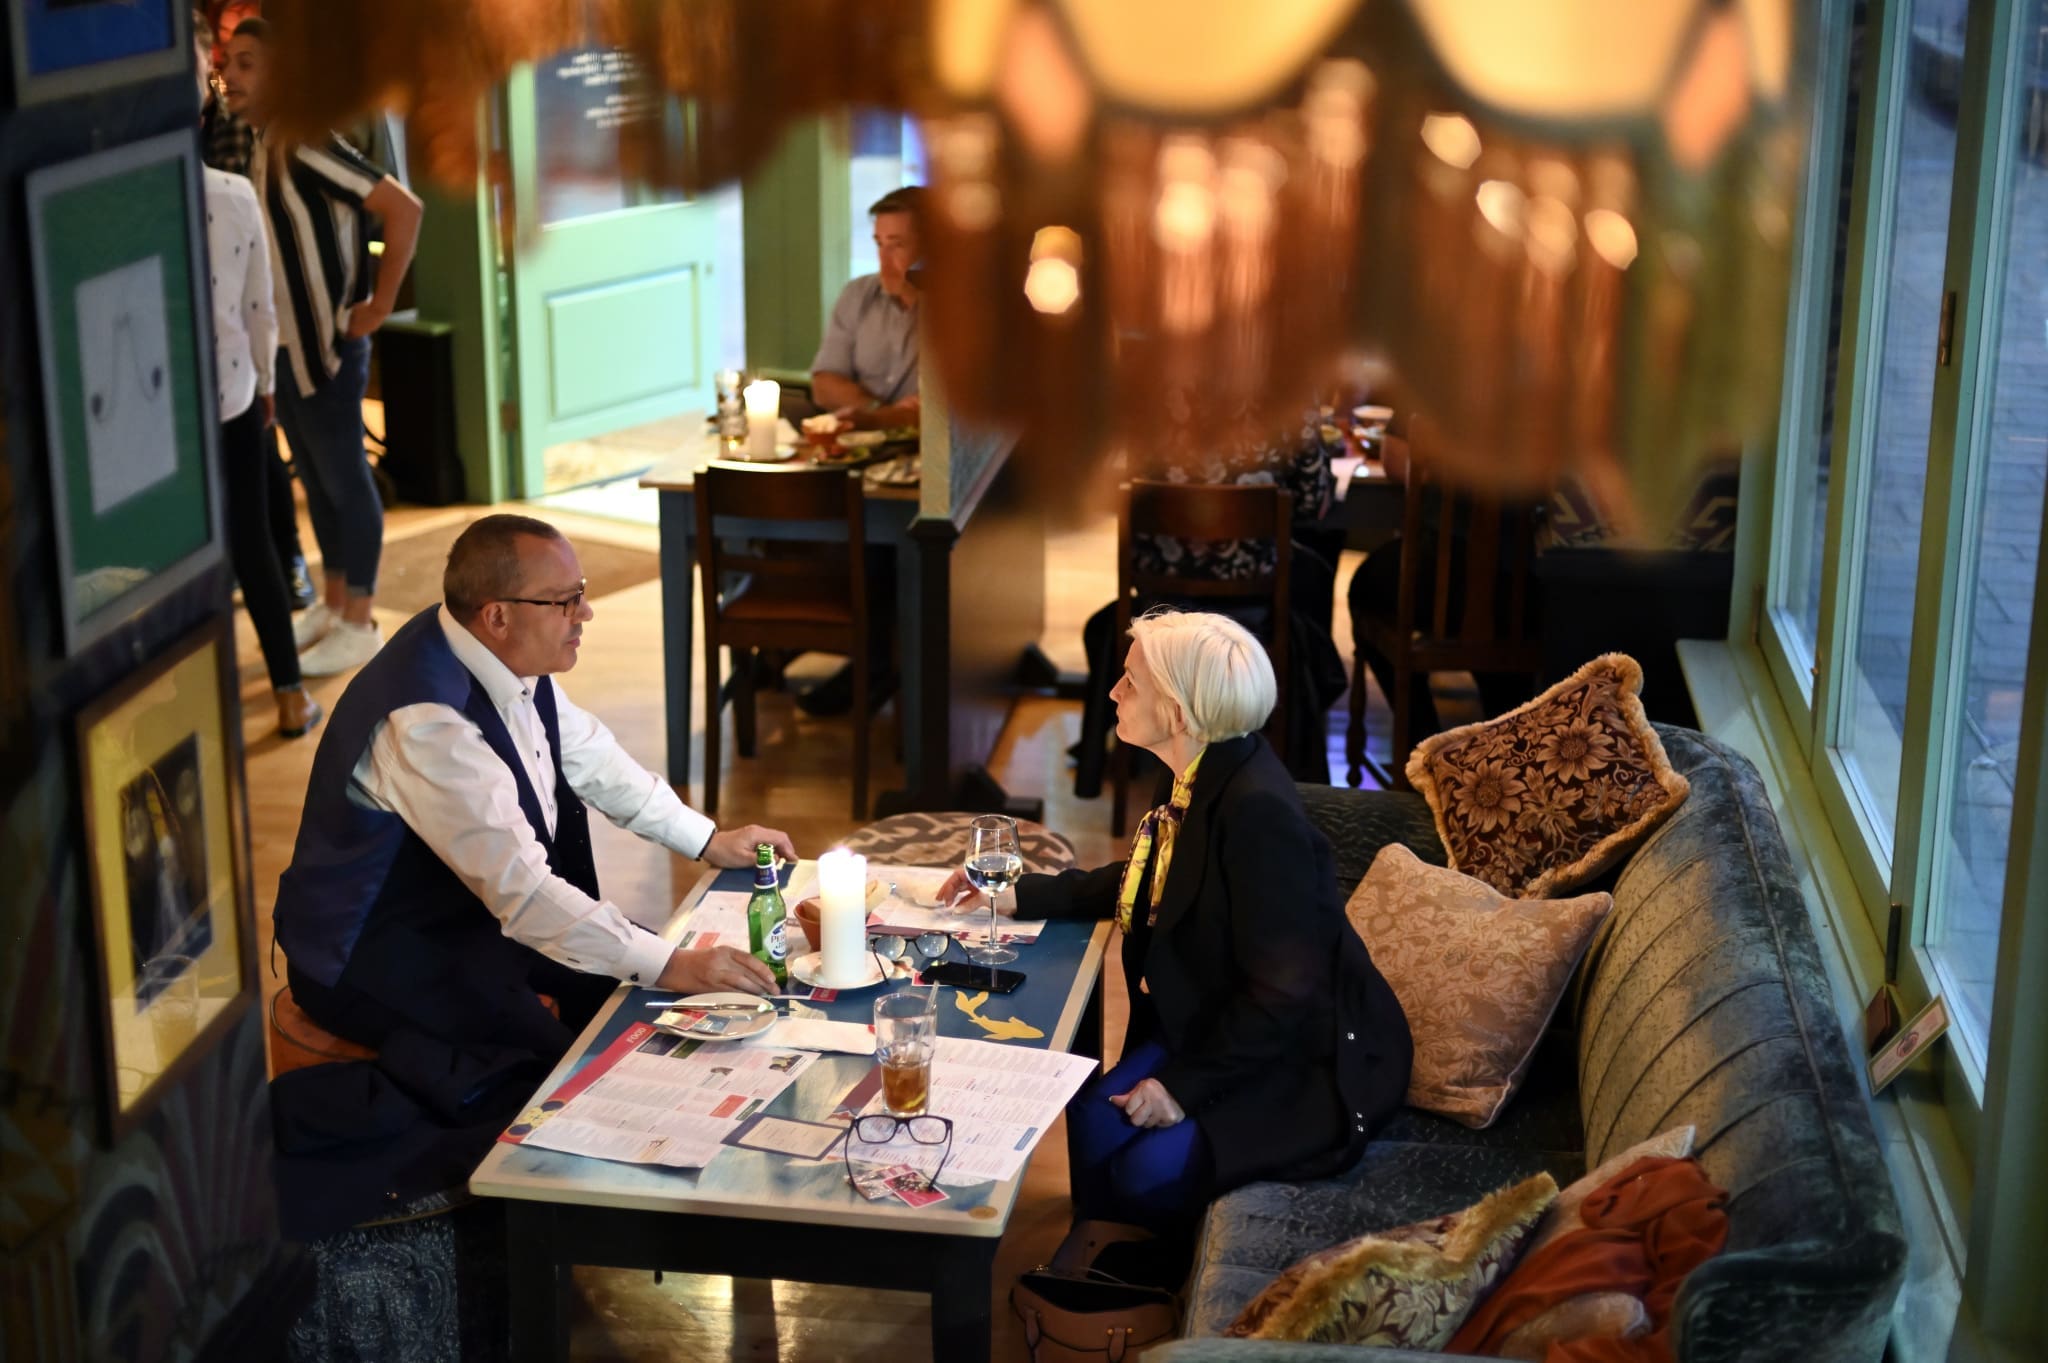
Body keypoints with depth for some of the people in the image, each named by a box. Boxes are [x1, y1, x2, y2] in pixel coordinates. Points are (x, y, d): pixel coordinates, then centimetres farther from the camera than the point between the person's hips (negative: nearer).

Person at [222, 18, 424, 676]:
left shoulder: (306, 148, -20)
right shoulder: (263, 148, 8)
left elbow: (404, 209, -27)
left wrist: (379, 305, -20)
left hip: (327, 346, -9)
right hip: (286, 346, 9)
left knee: (345, 480, 0)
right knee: (316, 480, 17)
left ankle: (359, 625, 8)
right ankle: (331, 605, 28)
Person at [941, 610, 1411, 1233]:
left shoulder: (1259, 810, -28)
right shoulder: (1204, 780, -1)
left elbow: (1284, 992, -27)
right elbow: (1143, 881, 20)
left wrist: (1185, 1085, -22)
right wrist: (1021, 894, 14)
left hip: (1309, 1059, -8)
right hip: (1220, 1021, 8)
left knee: (1150, 1170, -21)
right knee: (1094, 1120, -11)